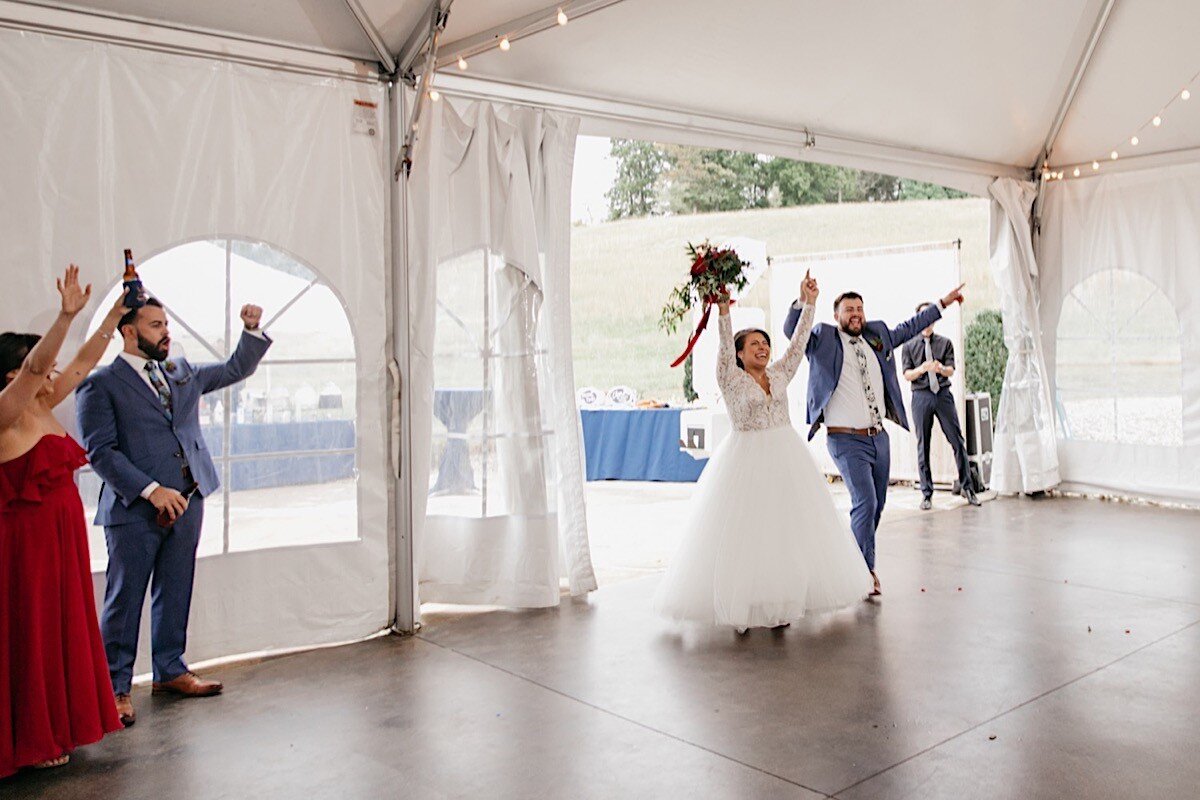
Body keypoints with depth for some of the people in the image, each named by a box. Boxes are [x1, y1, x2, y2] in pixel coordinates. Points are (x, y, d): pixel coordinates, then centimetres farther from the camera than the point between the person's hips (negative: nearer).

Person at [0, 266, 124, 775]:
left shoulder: (42, 409, 9)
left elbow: (84, 362, 13)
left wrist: (115, 313, 12)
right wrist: (67, 315, -40)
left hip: (61, 536, 9)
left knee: (63, 628, 15)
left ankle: (58, 726, 27)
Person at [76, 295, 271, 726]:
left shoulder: (182, 374, 14)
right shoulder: (100, 385, -5)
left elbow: (236, 369, 24)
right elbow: (101, 451, -11)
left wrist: (252, 330, 7)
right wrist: (151, 490, -19)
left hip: (187, 501, 6)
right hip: (134, 510, -6)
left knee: (175, 594, 14)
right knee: (124, 599, 1)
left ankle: (170, 670, 27)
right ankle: (115, 687, 12)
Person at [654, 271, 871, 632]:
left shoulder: (780, 375, 10)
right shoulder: (731, 379, -4)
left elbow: (798, 342, 6)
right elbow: (725, 347, -17)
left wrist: (808, 303, 0)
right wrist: (724, 311, -29)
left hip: (786, 458, 5)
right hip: (746, 462, -5)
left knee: (787, 528, 6)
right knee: (744, 532, -4)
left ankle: (781, 602, 16)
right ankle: (742, 605, 4)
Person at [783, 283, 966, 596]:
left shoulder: (877, 336, 11)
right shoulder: (824, 339, -5)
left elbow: (909, 327, 25)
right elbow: (791, 330, -19)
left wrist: (943, 303, 29)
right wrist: (802, 301, -35)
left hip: (879, 436, 7)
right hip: (847, 441, -6)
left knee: (877, 504, 15)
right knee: (865, 502, -15)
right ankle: (865, 569, -1)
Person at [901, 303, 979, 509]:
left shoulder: (945, 343, 10)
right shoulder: (909, 345, 7)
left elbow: (951, 369, -1)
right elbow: (907, 374, 0)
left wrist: (941, 368, -25)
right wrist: (921, 369, -21)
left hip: (943, 394, 1)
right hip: (921, 396, -1)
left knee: (957, 441, -1)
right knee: (923, 446, 2)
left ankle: (967, 487, 11)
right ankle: (927, 494, 9)